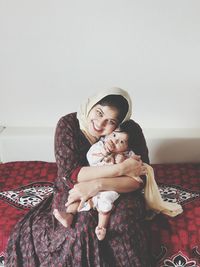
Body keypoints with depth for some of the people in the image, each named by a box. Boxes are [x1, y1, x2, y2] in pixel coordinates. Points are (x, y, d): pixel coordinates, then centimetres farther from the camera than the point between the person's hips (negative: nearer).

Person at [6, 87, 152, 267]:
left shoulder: (131, 131, -16)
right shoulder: (68, 125, -17)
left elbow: (139, 179, -17)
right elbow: (69, 174, -24)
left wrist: (98, 184, -33)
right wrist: (119, 169, -30)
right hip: (74, 192, 0)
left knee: (123, 223, -29)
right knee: (83, 227, -30)